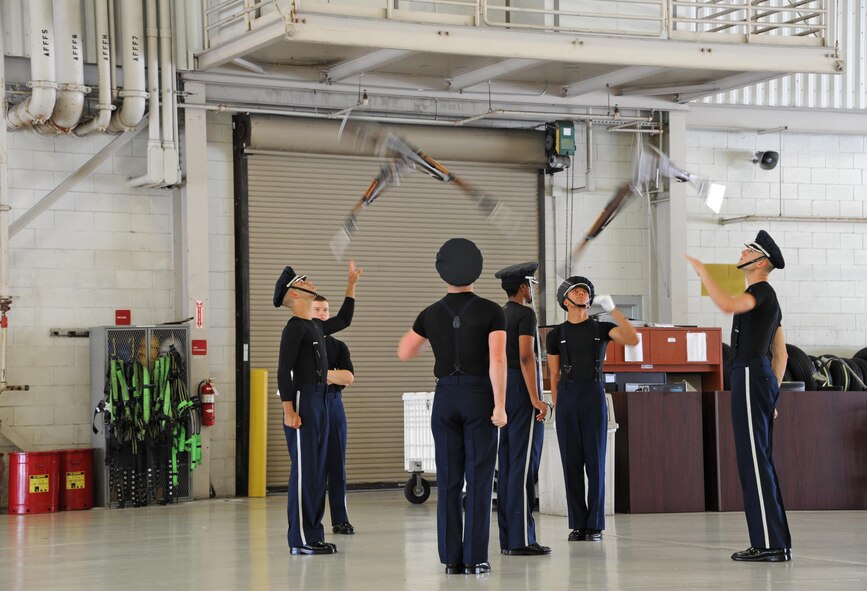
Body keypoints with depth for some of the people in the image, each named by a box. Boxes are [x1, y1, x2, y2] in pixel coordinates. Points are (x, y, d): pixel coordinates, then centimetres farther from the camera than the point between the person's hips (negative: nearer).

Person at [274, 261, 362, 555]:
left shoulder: (316, 326, 17)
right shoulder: (294, 327, -10)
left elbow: (343, 320, 37)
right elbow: (283, 370, -15)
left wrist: (351, 284, 34)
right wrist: (288, 410, -22)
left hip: (320, 402, 9)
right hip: (302, 402, -9)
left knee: (317, 471, 10)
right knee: (304, 470, -8)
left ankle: (312, 534, 16)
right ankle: (300, 539, -5)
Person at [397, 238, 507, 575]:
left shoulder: (431, 314, 4)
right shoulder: (492, 312, -6)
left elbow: (404, 354, 15)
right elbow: (497, 360, -17)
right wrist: (500, 406, -15)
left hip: (445, 398, 3)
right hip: (479, 398, -3)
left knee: (449, 480, 5)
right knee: (478, 480, 0)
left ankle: (451, 558, 2)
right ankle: (475, 559, -4)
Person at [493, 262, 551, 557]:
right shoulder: (525, 314, -10)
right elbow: (526, 357, -19)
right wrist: (536, 399, -22)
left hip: (502, 389, 9)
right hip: (523, 388, -9)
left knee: (506, 465, 8)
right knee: (524, 465, -9)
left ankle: (507, 538, 9)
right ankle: (521, 539, -11)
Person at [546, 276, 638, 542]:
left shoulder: (602, 328, 8)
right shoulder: (556, 335, 10)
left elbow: (633, 339, -10)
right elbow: (554, 376, 11)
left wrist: (612, 309, -14)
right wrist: (556, 410, 5)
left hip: (594, 396, -1)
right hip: (567, 398, 1)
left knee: (595, 462, -3)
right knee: (571, 463, 1)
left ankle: (595, 525, 4)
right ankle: (578, 525, 8)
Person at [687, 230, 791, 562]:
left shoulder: (762, 290, -9)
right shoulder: (768, 301, 22)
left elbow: (727, 305, -31)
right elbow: (781, 355, 24)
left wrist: (701, 271, -21)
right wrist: (773, 393, 24)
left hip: (750, 377, -10)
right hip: (764, 377, 10)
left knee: (754, 460, -11)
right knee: (760, 463, 10)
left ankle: (770, 545, -13)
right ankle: (776, 543, 11)